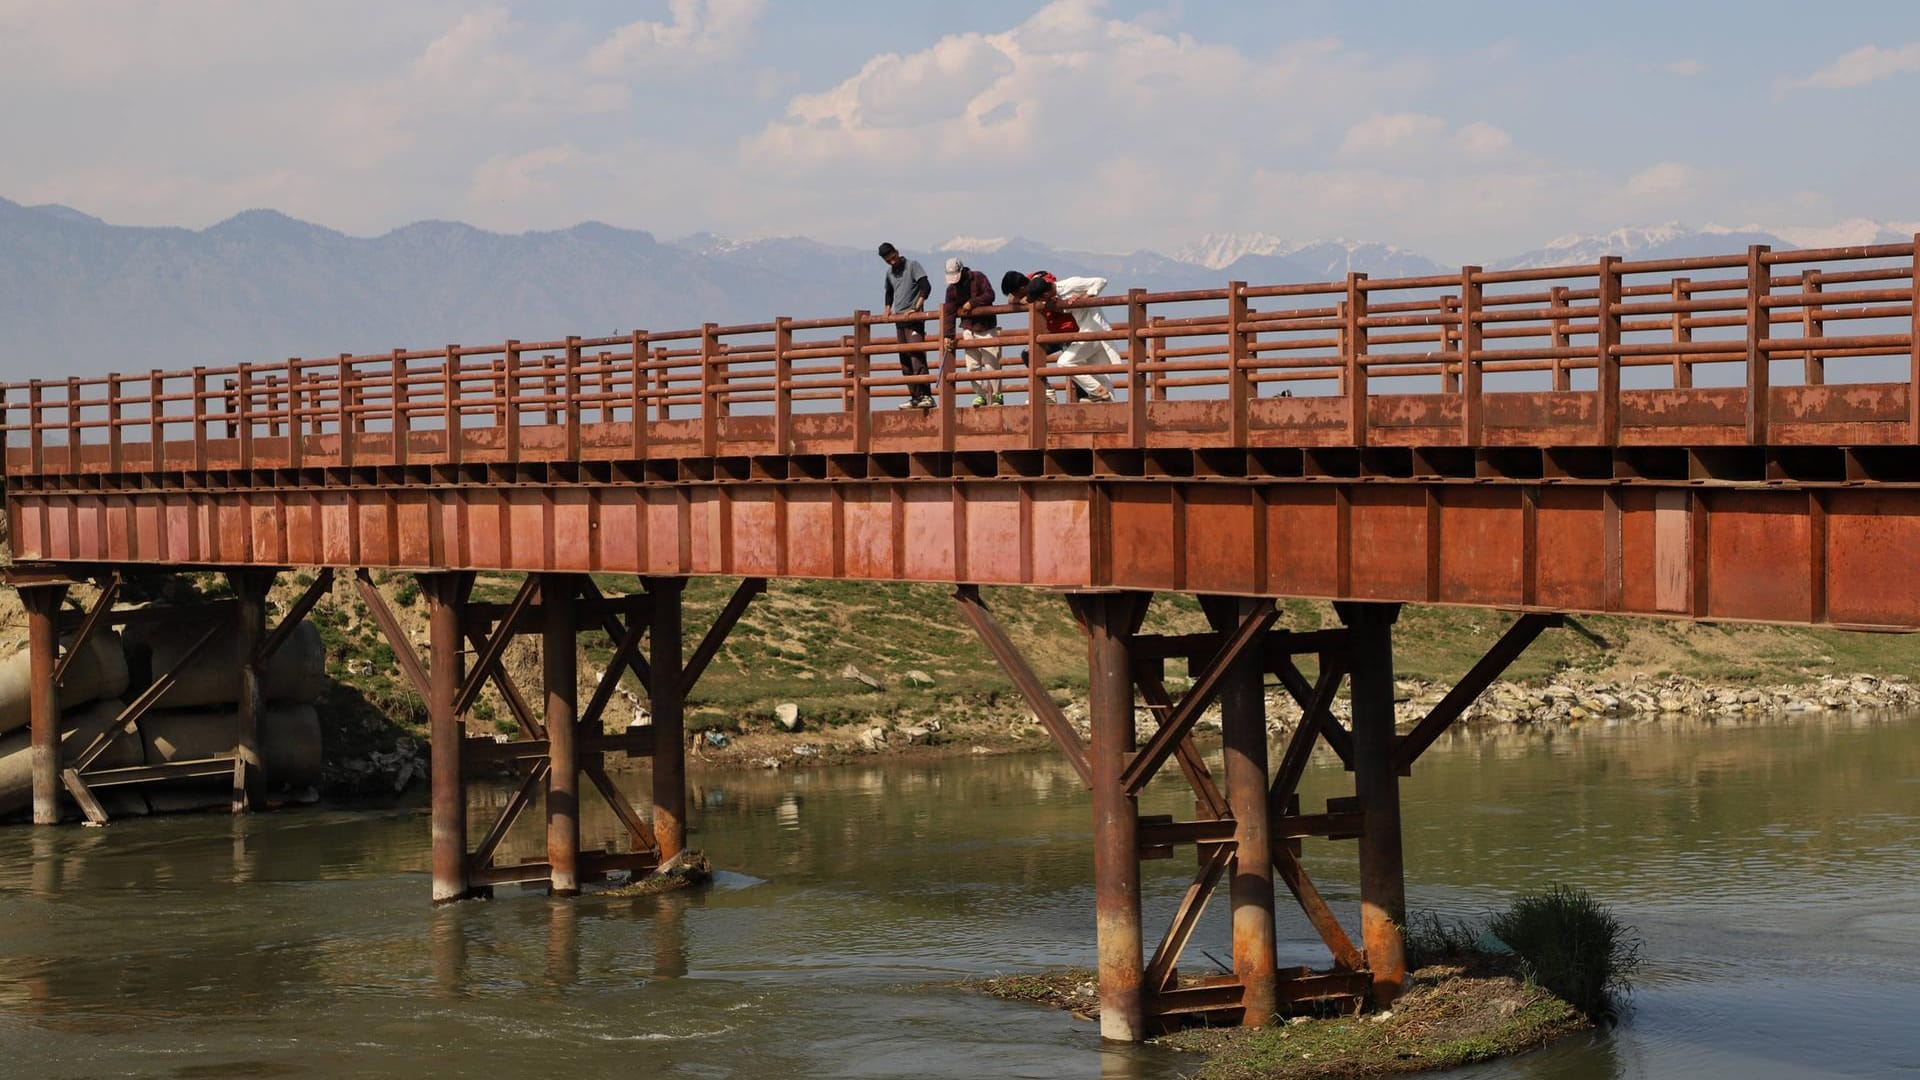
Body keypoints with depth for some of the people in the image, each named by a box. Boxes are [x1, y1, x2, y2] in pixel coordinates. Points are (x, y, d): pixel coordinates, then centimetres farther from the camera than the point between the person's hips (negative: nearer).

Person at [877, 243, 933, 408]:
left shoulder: (912, 265, -4)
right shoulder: (890, 272, 16)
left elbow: (926, 287, -14)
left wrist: (916, 308, -19)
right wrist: (888, 309, 17)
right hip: (899, 319, 7)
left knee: (917, 357, -17)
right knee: (905, 361, 6)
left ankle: (926, 396, -21)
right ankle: (914, 397, 9)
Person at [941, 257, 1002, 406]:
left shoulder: (978, 277, -6)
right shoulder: (952, 288, 2)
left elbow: (989, 295, -12)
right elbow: (949, 312, -2)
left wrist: (972, 303, -16)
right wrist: (947, 335, -10)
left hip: (986, 327, -3)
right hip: (968, 328, 3)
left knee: (991, 364, -4)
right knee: (972, 365, -3)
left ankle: (996, 396, 4)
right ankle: (980, 395, 5)